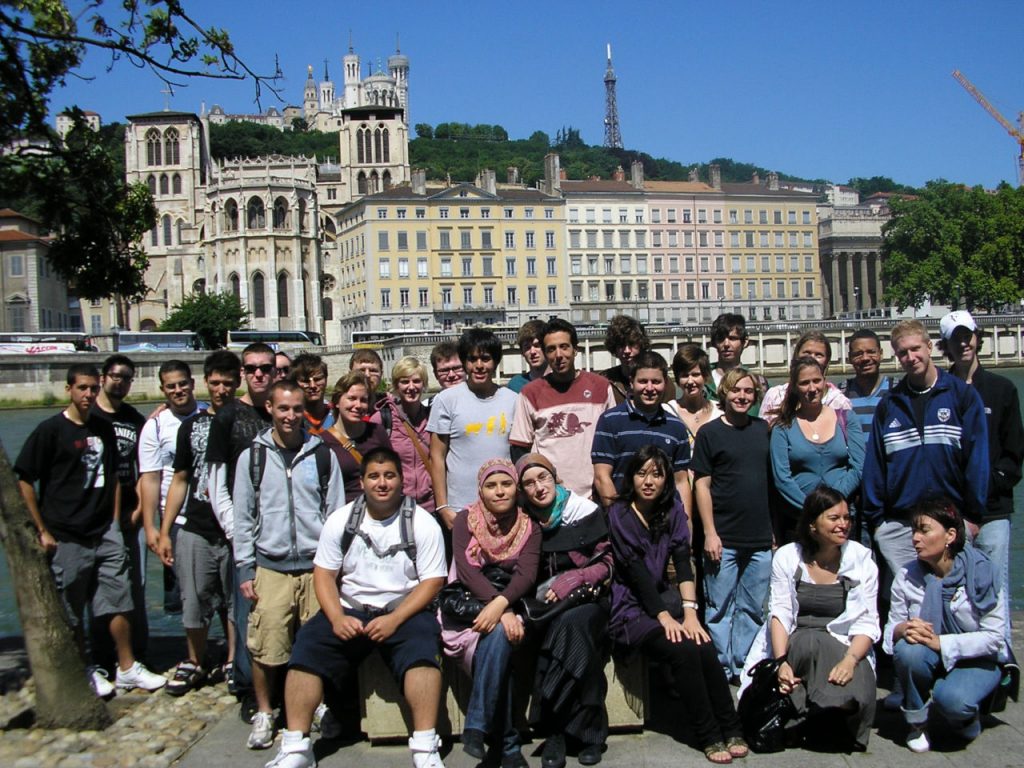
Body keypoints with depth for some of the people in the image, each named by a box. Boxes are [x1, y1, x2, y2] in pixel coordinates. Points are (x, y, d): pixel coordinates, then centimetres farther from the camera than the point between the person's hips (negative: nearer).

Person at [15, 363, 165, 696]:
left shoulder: (104, 428, 9)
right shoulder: (50, 430, -8)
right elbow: (24, 482, -8)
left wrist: (114, 522, 11)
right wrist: (42, 531, -9)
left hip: (106, 533, 5)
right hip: (67, 538, -5)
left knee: (118, 602, 8)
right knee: (71, 612, 6)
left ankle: (127, 668, 19)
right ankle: (84, 672, 23)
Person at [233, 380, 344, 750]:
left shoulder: (323, 455, 6)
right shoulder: (251, 457, 6)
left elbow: (336, 511, 7)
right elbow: (242, 517, 7)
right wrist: (245, 569, 2)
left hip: (317, 565, 0)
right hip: (270, 567, 0)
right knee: (265, 646, -4)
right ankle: (263, 713, 15)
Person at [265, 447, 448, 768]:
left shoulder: (422, 523, -1)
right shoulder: (341, 519, 7)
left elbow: (432, 581, -5)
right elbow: (324, 573, 5)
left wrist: (395, 619, -18)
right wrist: (337, 618, -13)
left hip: (403, 612, -2)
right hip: (349, 611, 3)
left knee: (422, 650, -31)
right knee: (307, 646, -20)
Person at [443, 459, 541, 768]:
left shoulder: (528, 526, 7)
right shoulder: (465, 520, 2)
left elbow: (527, 574, -9)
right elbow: (467, 570, -13)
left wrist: (501, 604, -31)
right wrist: (503, 612, -27)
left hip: (511, 604, 1)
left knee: (499, 633, -33)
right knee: (499, 634, -32)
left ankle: (477, 727, -25)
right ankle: (508, 743, -26)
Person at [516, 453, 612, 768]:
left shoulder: (585, 511, -1)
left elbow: (607, 563, 0)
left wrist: (571, 581, -14)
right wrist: (542, 595, -7)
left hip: (585, 597, -1)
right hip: (544, 604, 1)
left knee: (573, 623, -35)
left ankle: (554, 726, -25)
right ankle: (588, 729, -25)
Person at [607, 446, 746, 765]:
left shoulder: (673, 509, 5)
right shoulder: (619, 515, -7)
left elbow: (683, 561, -5)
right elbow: (636, 571, -15)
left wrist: (690, 612, -17)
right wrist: (665, 617, -21)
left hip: (663, 598, 4)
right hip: (629, 607, -4)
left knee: (704, 646, -23)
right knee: (682, 649, -27)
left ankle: (731, 730, -11)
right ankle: (709, 736, -13)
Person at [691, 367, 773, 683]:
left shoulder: (764, 429, 10)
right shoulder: (710, 432, -1)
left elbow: (773, 478, 16)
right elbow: (701, 485, -3)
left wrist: (774, 528, 11)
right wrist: (709, 533, -9)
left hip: (760, 539, 4)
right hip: (724, 538, -4)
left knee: (753, 609, 10)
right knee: (720, 608, 2)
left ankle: (743, 667, 21)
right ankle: (721, 669, 13)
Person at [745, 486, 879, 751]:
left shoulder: (861, 559, 3)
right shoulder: (787, 557, 4)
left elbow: (867, 623, -3)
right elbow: (779, 613, -4)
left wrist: (850, 661, -23)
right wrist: (781, 662, -22)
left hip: (843, 647, 0)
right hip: (794, 646, 0)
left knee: (856, 691, -33)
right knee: (810, 639, -35)